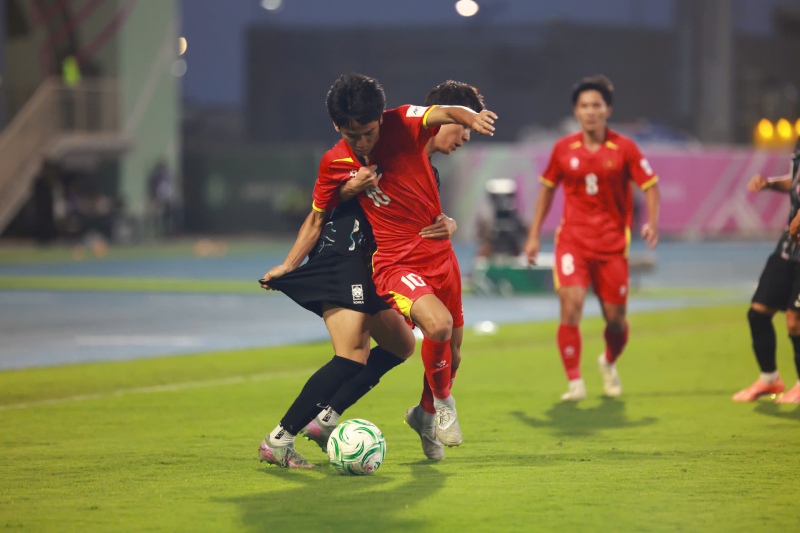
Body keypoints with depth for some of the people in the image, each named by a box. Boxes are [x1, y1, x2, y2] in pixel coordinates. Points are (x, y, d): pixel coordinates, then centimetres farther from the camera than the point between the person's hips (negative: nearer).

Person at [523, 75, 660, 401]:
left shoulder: (624, 148, -3)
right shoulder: (563, 149, 3)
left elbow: (650, 186, 0)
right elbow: (547, 188, 15)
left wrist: (651, 223, -17)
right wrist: (534, 235, 12)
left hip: (612, 243, 0)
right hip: (572, 239, 0)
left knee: (615, 319, 4)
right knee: (571, 306, -19)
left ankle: (609, 363, 37)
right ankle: (575, 383, -11)